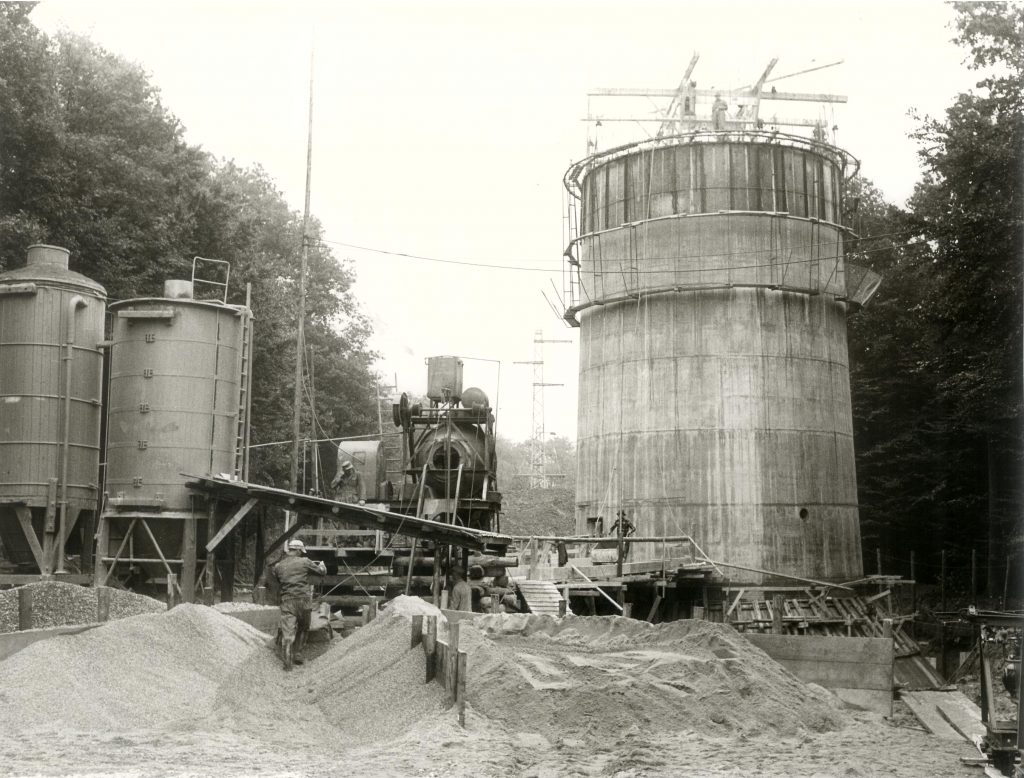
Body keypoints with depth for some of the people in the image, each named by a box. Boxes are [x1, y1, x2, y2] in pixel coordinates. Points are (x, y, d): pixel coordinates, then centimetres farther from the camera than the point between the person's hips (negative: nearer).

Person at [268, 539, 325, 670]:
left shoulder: (278, 566, 6)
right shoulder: (305, 562, -1)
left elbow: (276, 582, 16)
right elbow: (321, 572, 10)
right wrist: (322, 566, 33)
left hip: (286, 601, 1)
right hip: (303, 600, -1)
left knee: (288, 631, -3)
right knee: (303, 629, 19)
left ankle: (287, 661, -10)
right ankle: (297, 654, 20)